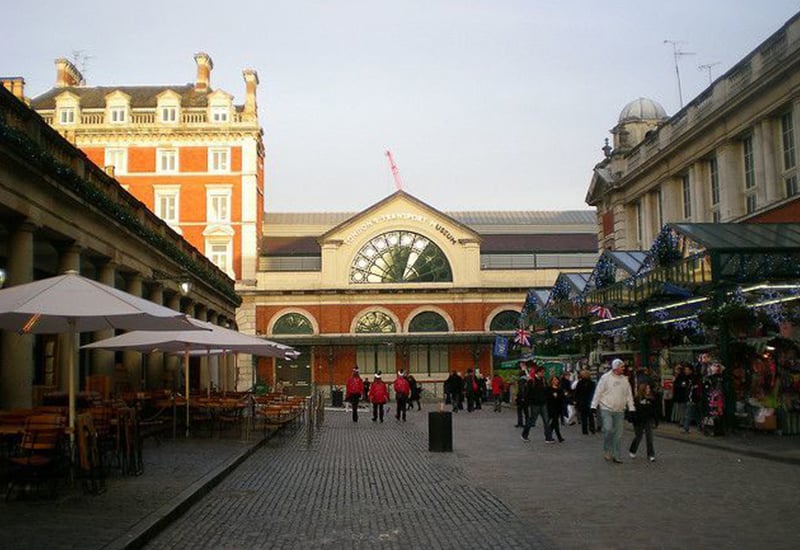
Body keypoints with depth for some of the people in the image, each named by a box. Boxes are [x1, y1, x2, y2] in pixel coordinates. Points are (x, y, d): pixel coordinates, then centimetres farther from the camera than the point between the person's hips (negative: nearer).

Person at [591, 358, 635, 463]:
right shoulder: (606, 378, -4)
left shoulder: (624, 379, 10)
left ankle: (615, 455, 11)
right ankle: (606, 450, 5)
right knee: (608, 429, -16)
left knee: (618, 433, 4)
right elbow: (598, 392, -3)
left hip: (619, 411, 5)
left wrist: (631, 408, 9)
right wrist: (594, 406, -7)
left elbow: (629, 395, 15)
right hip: (606, 409, -4)